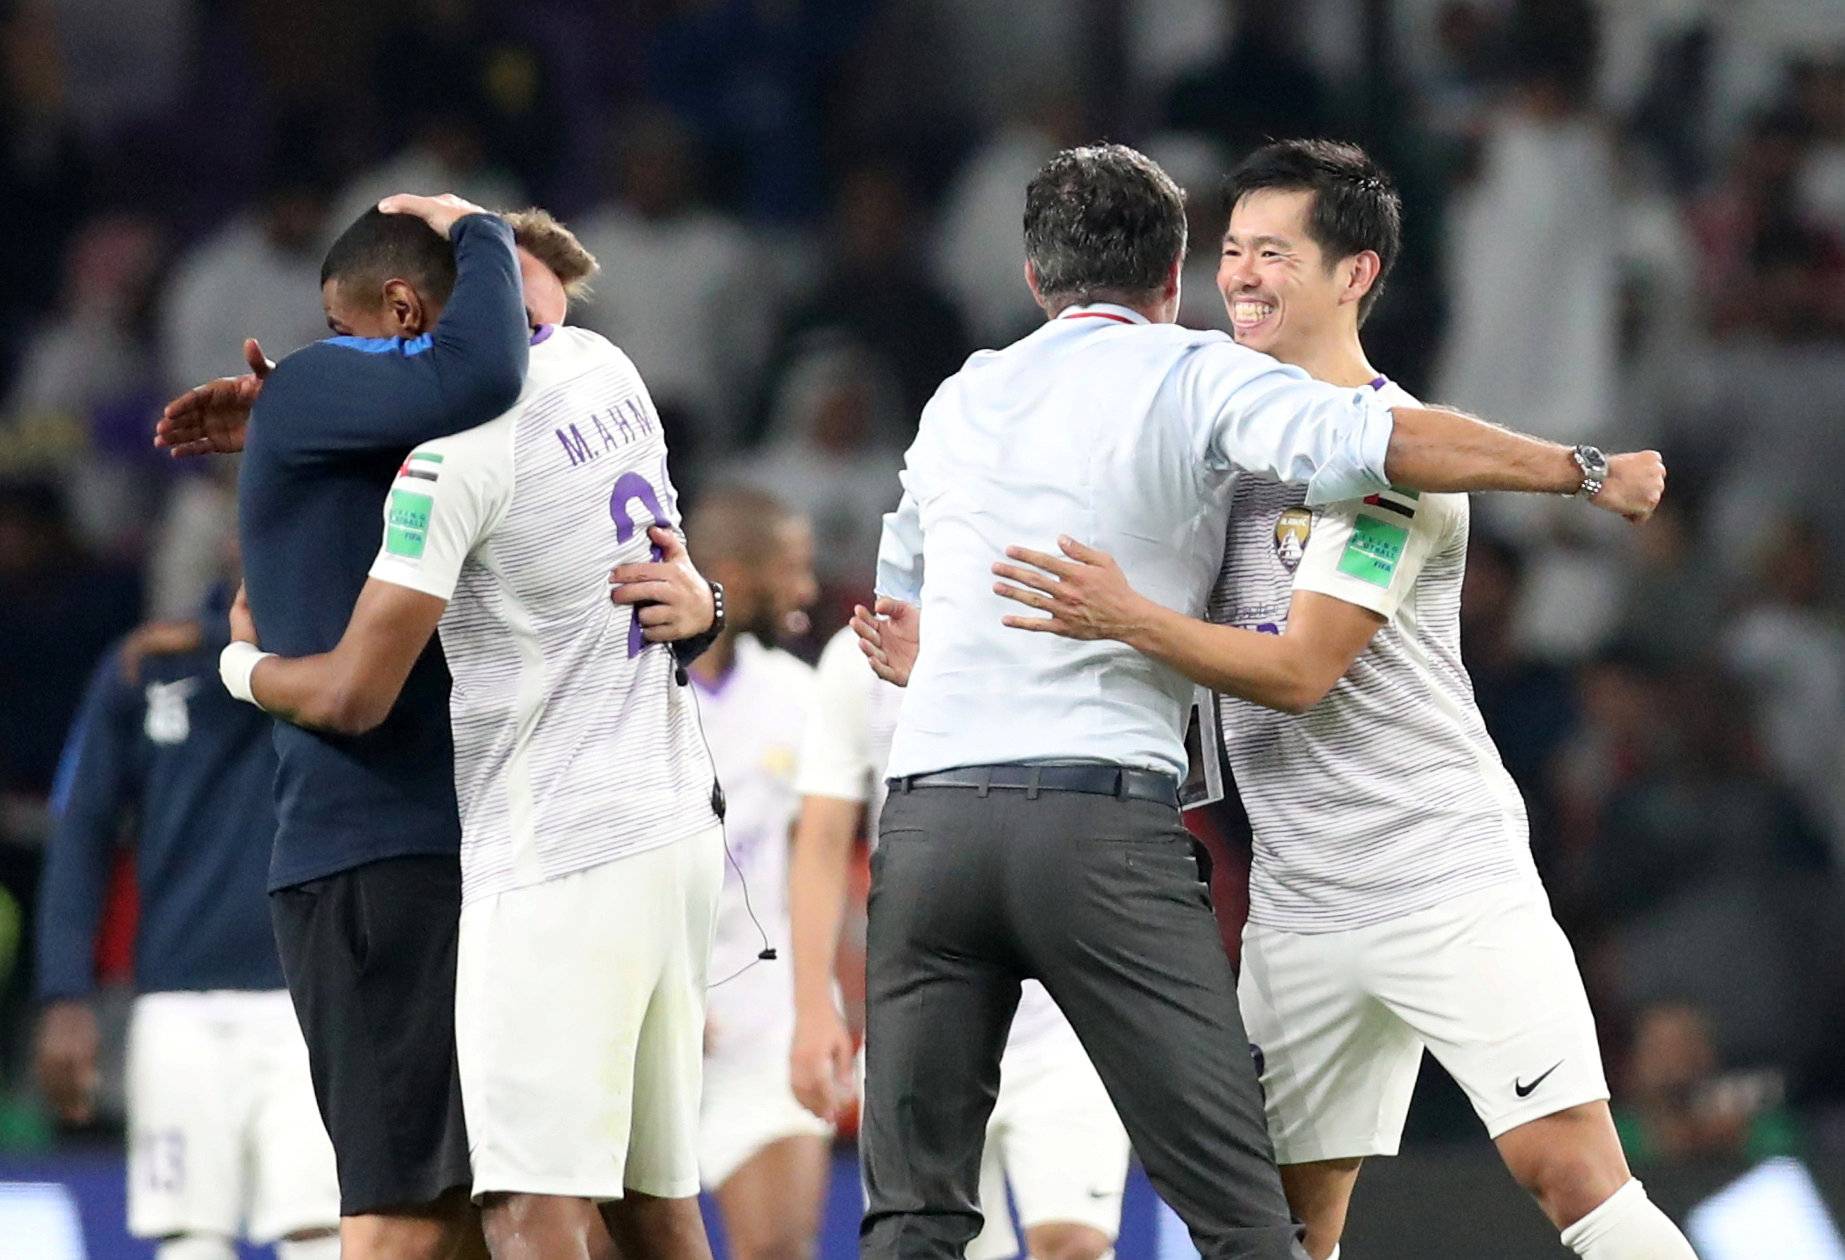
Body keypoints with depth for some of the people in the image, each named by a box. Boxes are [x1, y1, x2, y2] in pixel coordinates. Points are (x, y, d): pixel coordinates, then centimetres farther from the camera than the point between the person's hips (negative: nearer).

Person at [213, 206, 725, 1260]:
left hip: (557, 855, -9)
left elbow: (354, 699, -13)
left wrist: (244, 665, 7)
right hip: (679, 816, 9)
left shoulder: (456, 454, -14)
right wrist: (283, 425, 27)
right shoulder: (603, 371, 11)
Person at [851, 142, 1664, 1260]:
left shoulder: (959, 402, 21)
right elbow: (1364, 442, -11)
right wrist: (1589, 473, -5)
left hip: (927, 816, 4)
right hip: (1105, 820, -4)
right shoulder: (1192, 375, 6)